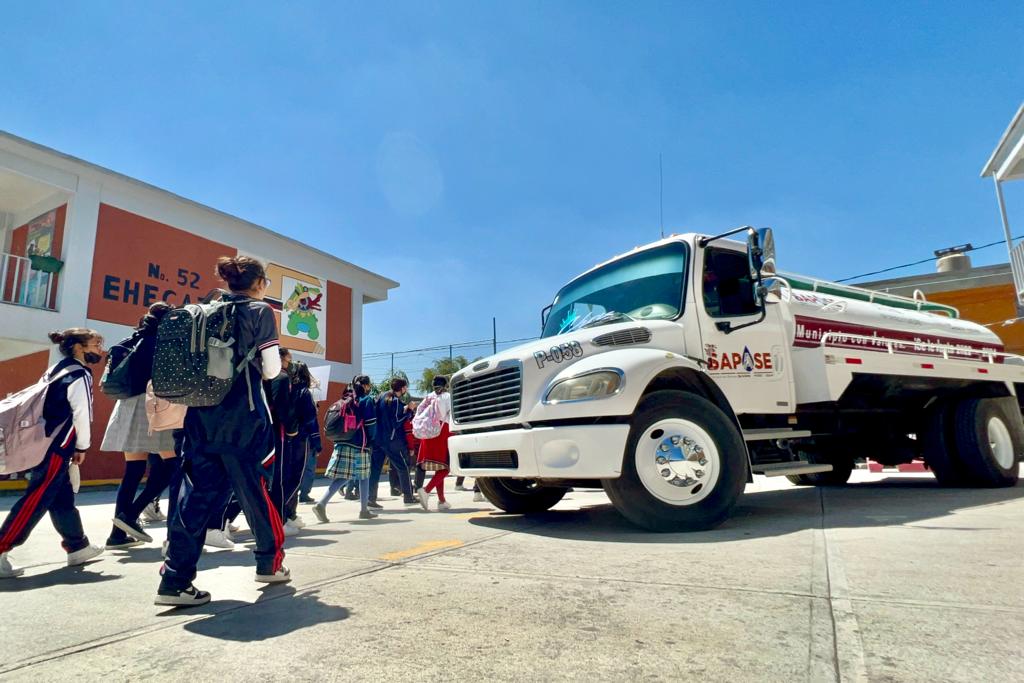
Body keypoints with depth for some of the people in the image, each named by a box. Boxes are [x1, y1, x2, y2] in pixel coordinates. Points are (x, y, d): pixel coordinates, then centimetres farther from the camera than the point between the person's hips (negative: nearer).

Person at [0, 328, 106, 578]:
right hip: (55, 449, -10)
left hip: (45, 444, 10)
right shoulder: (80, 376, -10)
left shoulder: (56, 371, 18)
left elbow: (53, 410, 19)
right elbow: (82, 414, -15)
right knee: (35, 501, -8)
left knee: (62, 498, 15)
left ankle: (78, 546, 25)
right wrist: (82, 447, -3)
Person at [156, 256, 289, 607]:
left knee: (199, 494, 9)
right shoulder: (261, 311, -4)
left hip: (202, 414, 6)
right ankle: (270, 563, 23)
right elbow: (271, 370, -9)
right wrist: (279, 365, 12)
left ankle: (175, 579, 5)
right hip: (243, 419, -5)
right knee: (258, 489, 9)